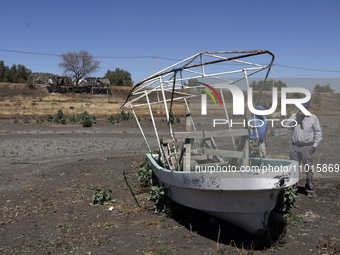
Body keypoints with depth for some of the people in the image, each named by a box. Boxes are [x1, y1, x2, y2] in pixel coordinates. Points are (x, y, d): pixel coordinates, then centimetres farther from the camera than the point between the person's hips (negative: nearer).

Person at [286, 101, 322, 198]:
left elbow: (318, 133, 5)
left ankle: (309, 189, 12)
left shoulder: (313, 118, 2)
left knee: (309, 169, 0)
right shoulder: (294, 116, 6)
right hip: (295, 146, 2)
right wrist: (296, 116, -16)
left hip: (307, 146, -2)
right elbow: (288, 126, -11)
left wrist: (315, 145, -3)